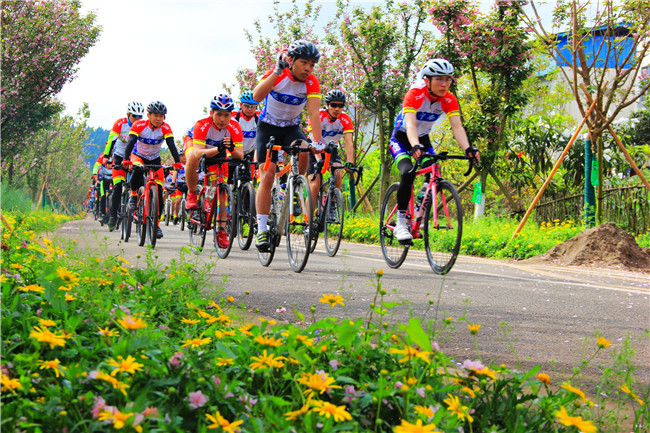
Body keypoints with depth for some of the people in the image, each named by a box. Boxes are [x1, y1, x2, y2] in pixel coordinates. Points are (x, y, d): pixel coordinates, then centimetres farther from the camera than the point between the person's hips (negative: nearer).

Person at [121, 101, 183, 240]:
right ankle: (133, 195, -10)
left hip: (154, 159, 2)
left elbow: (171, 145, -29)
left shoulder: (165, 128, -19)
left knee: (158, 191, -9)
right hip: (138, 155, -2)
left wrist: (177, 162, -46)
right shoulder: (139, 126, -23)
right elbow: (131, 142, -33)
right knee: (137, 170, -38)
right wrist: (126, 160, -50)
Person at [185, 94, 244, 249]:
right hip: (196, 149, -3)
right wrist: (217, 149, -58)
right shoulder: (202, 125, -32)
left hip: (218, 156, 3)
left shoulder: (234, 128, -24)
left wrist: (232, 149, -51)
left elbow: (240, 155, -28)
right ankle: (191, 194, -22)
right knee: (194, 156, -39)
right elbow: (199, 151, -41)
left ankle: (221, 230, -2)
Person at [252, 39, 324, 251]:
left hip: (291, 128, 2)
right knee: (267, 176, -13)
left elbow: (314, 113, -24)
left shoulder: (312, 83, -15)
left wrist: (317, 141, -38)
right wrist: (278, 70, -48)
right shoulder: (277, 75, -21)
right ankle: (262, 230, -11)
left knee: (303, 151, -32)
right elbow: (257, 96, -39)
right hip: (268, 127, -2)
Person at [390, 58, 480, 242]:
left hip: (423, 139, 5)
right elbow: (410, 124, -41)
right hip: (401, 138, -5)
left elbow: (457, 126, -25)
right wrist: (415, 147, -59)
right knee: (408, 173, -29)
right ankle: (401, 222, -23)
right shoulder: (415, 94, -28)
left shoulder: (449, 100, -15)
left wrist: (468, 148, -43)